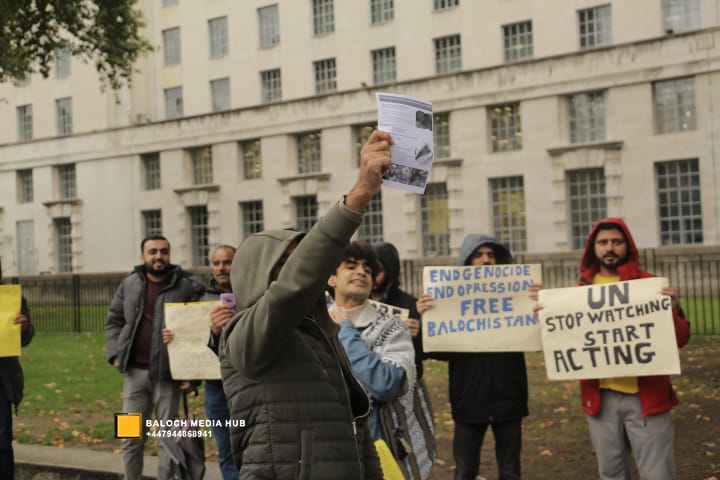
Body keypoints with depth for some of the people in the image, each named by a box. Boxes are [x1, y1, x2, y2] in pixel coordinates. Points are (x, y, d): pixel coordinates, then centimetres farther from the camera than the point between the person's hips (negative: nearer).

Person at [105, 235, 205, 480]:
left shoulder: (187, 286, -4)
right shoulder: (129, 284, 9)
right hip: (135, 371, 4)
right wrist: (115, 354, 3)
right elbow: (113, 321, 17)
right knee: (131, 437, 8)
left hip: (168, 374, -3)